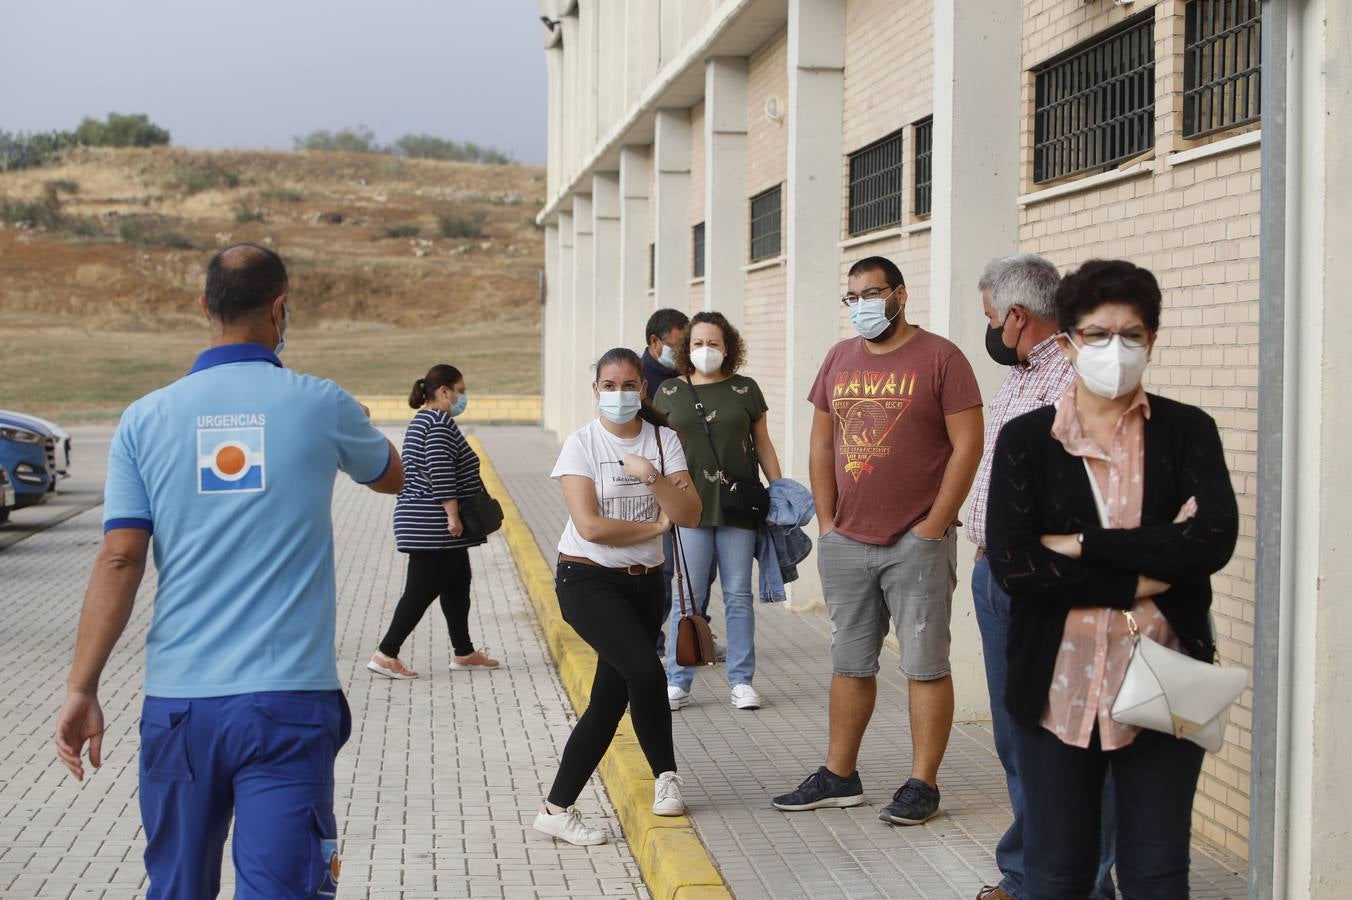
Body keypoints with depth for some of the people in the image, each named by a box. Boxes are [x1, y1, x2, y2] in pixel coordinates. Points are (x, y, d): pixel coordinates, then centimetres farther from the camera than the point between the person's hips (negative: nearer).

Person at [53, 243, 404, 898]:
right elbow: (392, 476, 19)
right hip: (288, 698, -2)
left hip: (178, 699, 3)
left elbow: (120, 558, -4)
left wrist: (82, 687, 0)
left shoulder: (146, 418, 2)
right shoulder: (320, 405, -1)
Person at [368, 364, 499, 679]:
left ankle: (463, 652, 21)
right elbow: (440, 471, -24)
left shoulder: (420, 421, 19)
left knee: (457, 585, 15)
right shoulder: (440, 422, -14)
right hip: (434, 526, -11)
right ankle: (386, 654, -3)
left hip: (424, 523, 11)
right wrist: (452, 515, -24)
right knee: (422, 590, -6)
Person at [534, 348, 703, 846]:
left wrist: (651, 477, -21)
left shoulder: (663, 440, 3)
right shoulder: (582, 443, -7)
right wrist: (655, 525, -8)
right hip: (588, 580, -5)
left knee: (608, 700, 5)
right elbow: (589, 526, -16)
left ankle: (557, 809, 15)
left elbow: (690, 515, -7)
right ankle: (666, 775, 1)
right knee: (645, 671, -23)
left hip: (644, 582, 5)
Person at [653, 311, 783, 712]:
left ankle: (741, 680, 13)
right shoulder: (669, 393, 7)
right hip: (689, 506, 0)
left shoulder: (746, 390, 7)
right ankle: (678, 682, 9)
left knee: (738, 594, 5)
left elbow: (763, 445, 11)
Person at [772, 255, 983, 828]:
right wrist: (827, 522, 6)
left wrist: (933, 526, -11)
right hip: (845, 544, 6)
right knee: (850, 665, 13)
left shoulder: (939, 357, -5)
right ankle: (839, 777, 23)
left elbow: (967, 445, -9)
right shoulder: (839, 360, 12)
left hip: (917, 544, -5)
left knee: (924, 667, 1)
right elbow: (822, 445, 15)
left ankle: (922, 785, 9)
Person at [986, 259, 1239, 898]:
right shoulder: (1026, 439, 0)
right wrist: (1143, 576, -14)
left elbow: (1215, 536, -14)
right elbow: (1011, 563, -12)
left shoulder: (1187, 431, 2)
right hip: (1059, 684, 0)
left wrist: (1082, 546, -14)